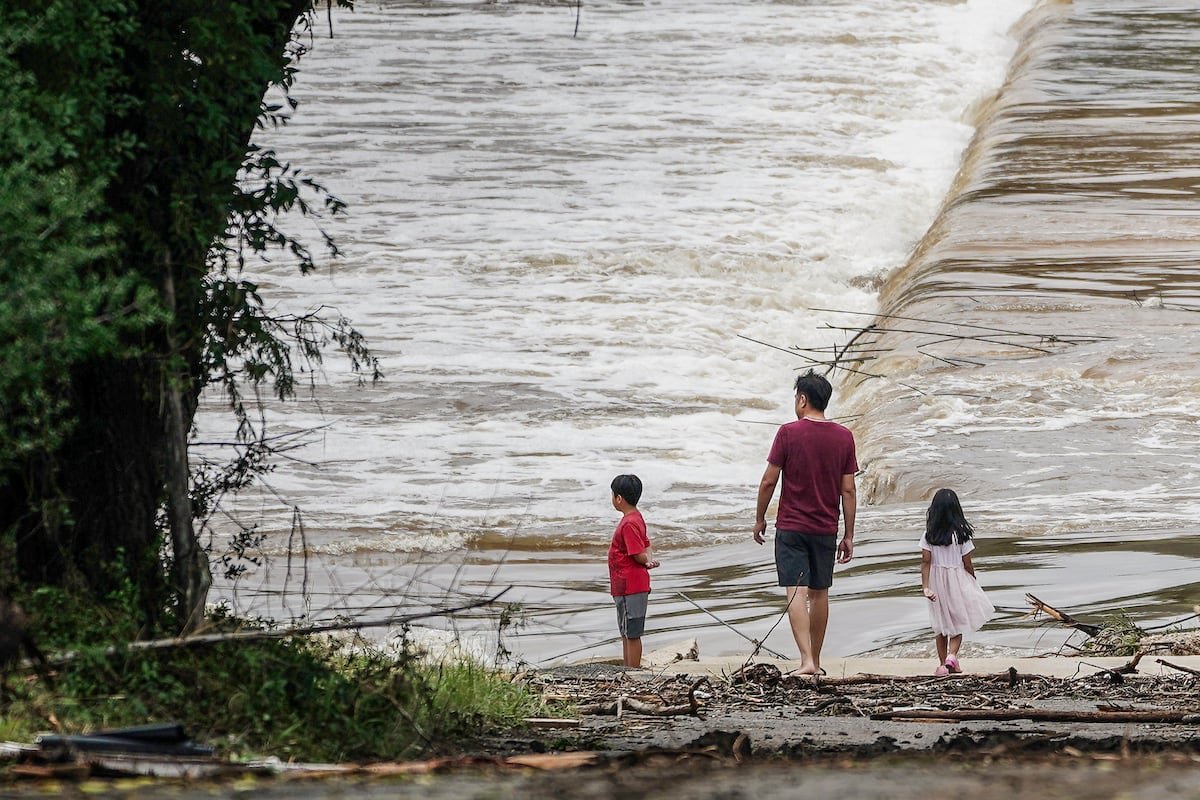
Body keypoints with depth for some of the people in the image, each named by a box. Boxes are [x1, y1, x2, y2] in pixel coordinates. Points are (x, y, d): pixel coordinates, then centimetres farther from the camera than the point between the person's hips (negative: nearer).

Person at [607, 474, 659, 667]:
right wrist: (649, 559, -5)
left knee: (632, 635, -4)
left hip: (630, 588, -11)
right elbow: (646, 546, 15)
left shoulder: (629, 524, -21)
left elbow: (639, 555, -22)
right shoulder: (636, 518, 11)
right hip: (626, 587, 11)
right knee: (626, 634, 19)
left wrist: (648, 562, -1)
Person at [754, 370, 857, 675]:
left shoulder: (789, 432, -9)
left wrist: (760, 518, 7)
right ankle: (815, 660, 24)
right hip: (826, 529, 4)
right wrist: (849, 535, 8)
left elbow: (769, 481, -7)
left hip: (791, 526, -4)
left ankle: (806, 660, -21)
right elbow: (848, 490, 2)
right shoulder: (844, 437, 1)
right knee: (820, 593, 15)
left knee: (796, 592, -8)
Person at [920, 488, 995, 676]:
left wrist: (925, 586, -15)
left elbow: (926, 562, -13)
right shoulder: (961, 534, -13)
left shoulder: (929, 535, -8)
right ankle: (952, 655, -10)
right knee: (958, 621, 12)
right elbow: (967, 564, -8)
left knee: (941, 624, 14)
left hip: (936, 581, 2)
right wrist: (973, 583, 8)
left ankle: (943, 663, 17)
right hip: (957, 580, -2)